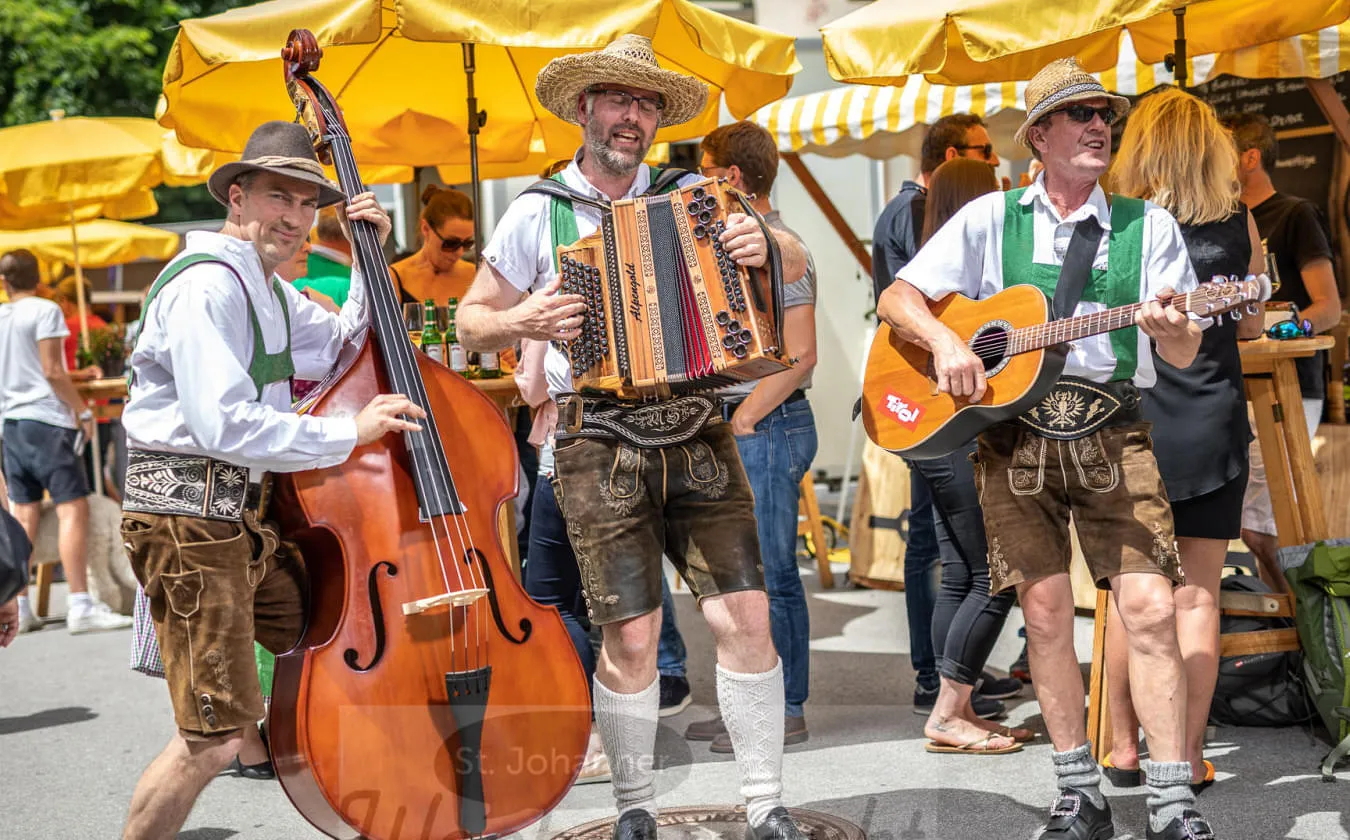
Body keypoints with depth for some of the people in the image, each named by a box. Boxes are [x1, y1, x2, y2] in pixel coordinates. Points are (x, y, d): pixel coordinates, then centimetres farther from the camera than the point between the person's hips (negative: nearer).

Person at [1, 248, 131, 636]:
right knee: (73, 508, -7)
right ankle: (80, 605, -14)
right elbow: (52, 371, -12)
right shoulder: (45, 311, -6)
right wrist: (83, 410, -6)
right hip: (46, 420, -7)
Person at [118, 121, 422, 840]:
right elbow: (225, 425, -25)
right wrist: (351, 432, -18)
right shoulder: (206, 284, -15)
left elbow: (346, 345, 31)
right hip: (188, 517, -10)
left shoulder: (267, 289, 18)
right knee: (215, 735, -12)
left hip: (242, 514, 10)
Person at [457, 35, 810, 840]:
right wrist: (522, 322, -12)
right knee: (630, 636, -2)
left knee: (745, 615, -4)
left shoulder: (692, 196, 8)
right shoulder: (539, 214, 5)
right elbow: (471, 321, 10)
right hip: (601, 447, -2)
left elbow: (799, 265, 7)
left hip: (697, 433, 2)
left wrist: (765, 246, -16)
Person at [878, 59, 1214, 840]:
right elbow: (897, 296, 7)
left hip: (1112, 431, 0)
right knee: (1047, 607, 0)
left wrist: (1169, 329, -20)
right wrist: (944, 340, -12)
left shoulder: (1149, 225, 8)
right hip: (1014, 431, 0)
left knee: (1150, 605, -10)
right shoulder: (991, 219, 8)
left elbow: (1186, 354, 3)